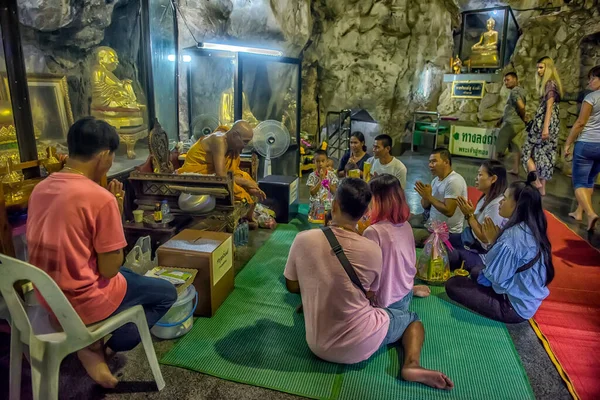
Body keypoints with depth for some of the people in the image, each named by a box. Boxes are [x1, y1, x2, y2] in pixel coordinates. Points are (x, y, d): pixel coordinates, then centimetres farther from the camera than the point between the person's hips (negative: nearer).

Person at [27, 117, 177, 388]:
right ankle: (100, 346, 8)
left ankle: (96, 339, 15)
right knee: (167, 293, 11)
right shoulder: (101, 198, -24)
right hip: (81, 300, -8)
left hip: (47, 295, 8)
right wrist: (117, 213, -9)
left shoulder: (40, 188, 1)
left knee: (129, 275, 31)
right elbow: (109, 270, -17)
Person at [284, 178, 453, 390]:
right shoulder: (372, 250, -17)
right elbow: (368, 296, 0)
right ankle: (412, 364, -2)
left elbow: (292, 286, 0)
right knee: (412, 318, 18)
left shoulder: (303, 239, -15)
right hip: (362, 344, -5)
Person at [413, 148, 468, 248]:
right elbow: (426, 206, 9)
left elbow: (448, 211, -27)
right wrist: (425, 196, -13)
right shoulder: (436, 179, 7)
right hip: (433, 223, 9)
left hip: (448, 232, -9)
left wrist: (429, 197, -22)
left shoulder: (454, 181, -22)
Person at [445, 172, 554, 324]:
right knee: (476, 270, 27)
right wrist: (497, 240, -3)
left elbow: (496, 276, -22)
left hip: (515, 307, -10)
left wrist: (492, 241, -15)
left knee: (452, 284, -5)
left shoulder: (513, 236, -30)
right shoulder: (532, 229, 0)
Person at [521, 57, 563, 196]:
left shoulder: (550, 84, -10)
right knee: (545, 154, 8)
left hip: (545, 122, -9)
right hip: (553, 123, 9)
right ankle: (542, 188, 11)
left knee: (528, 151, -3)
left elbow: (549, 107, -18)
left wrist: (545, 127, -24)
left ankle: (536, 182, -9)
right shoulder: (551, 83, 19)